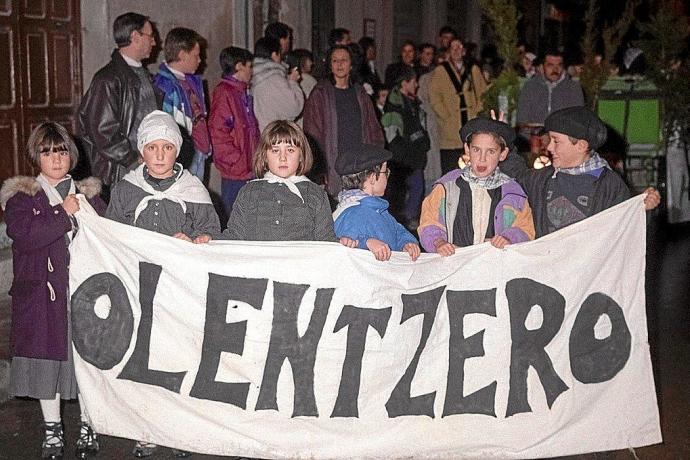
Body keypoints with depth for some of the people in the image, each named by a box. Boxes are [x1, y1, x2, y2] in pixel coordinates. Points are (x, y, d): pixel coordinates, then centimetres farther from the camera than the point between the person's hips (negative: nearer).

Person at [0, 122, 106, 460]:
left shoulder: (88, 194, 12)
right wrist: (64, 214, -14)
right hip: (44, 293, -2)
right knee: (47, 356, 6)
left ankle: (87, 426, 22)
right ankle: (52, 430, 22)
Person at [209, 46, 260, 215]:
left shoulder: (243, 93, 18)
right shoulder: (224, 92, -11)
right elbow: (218, 133, -18)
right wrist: (237, 162, -17)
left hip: (249, 170, 9)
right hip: (236, 173, -9)